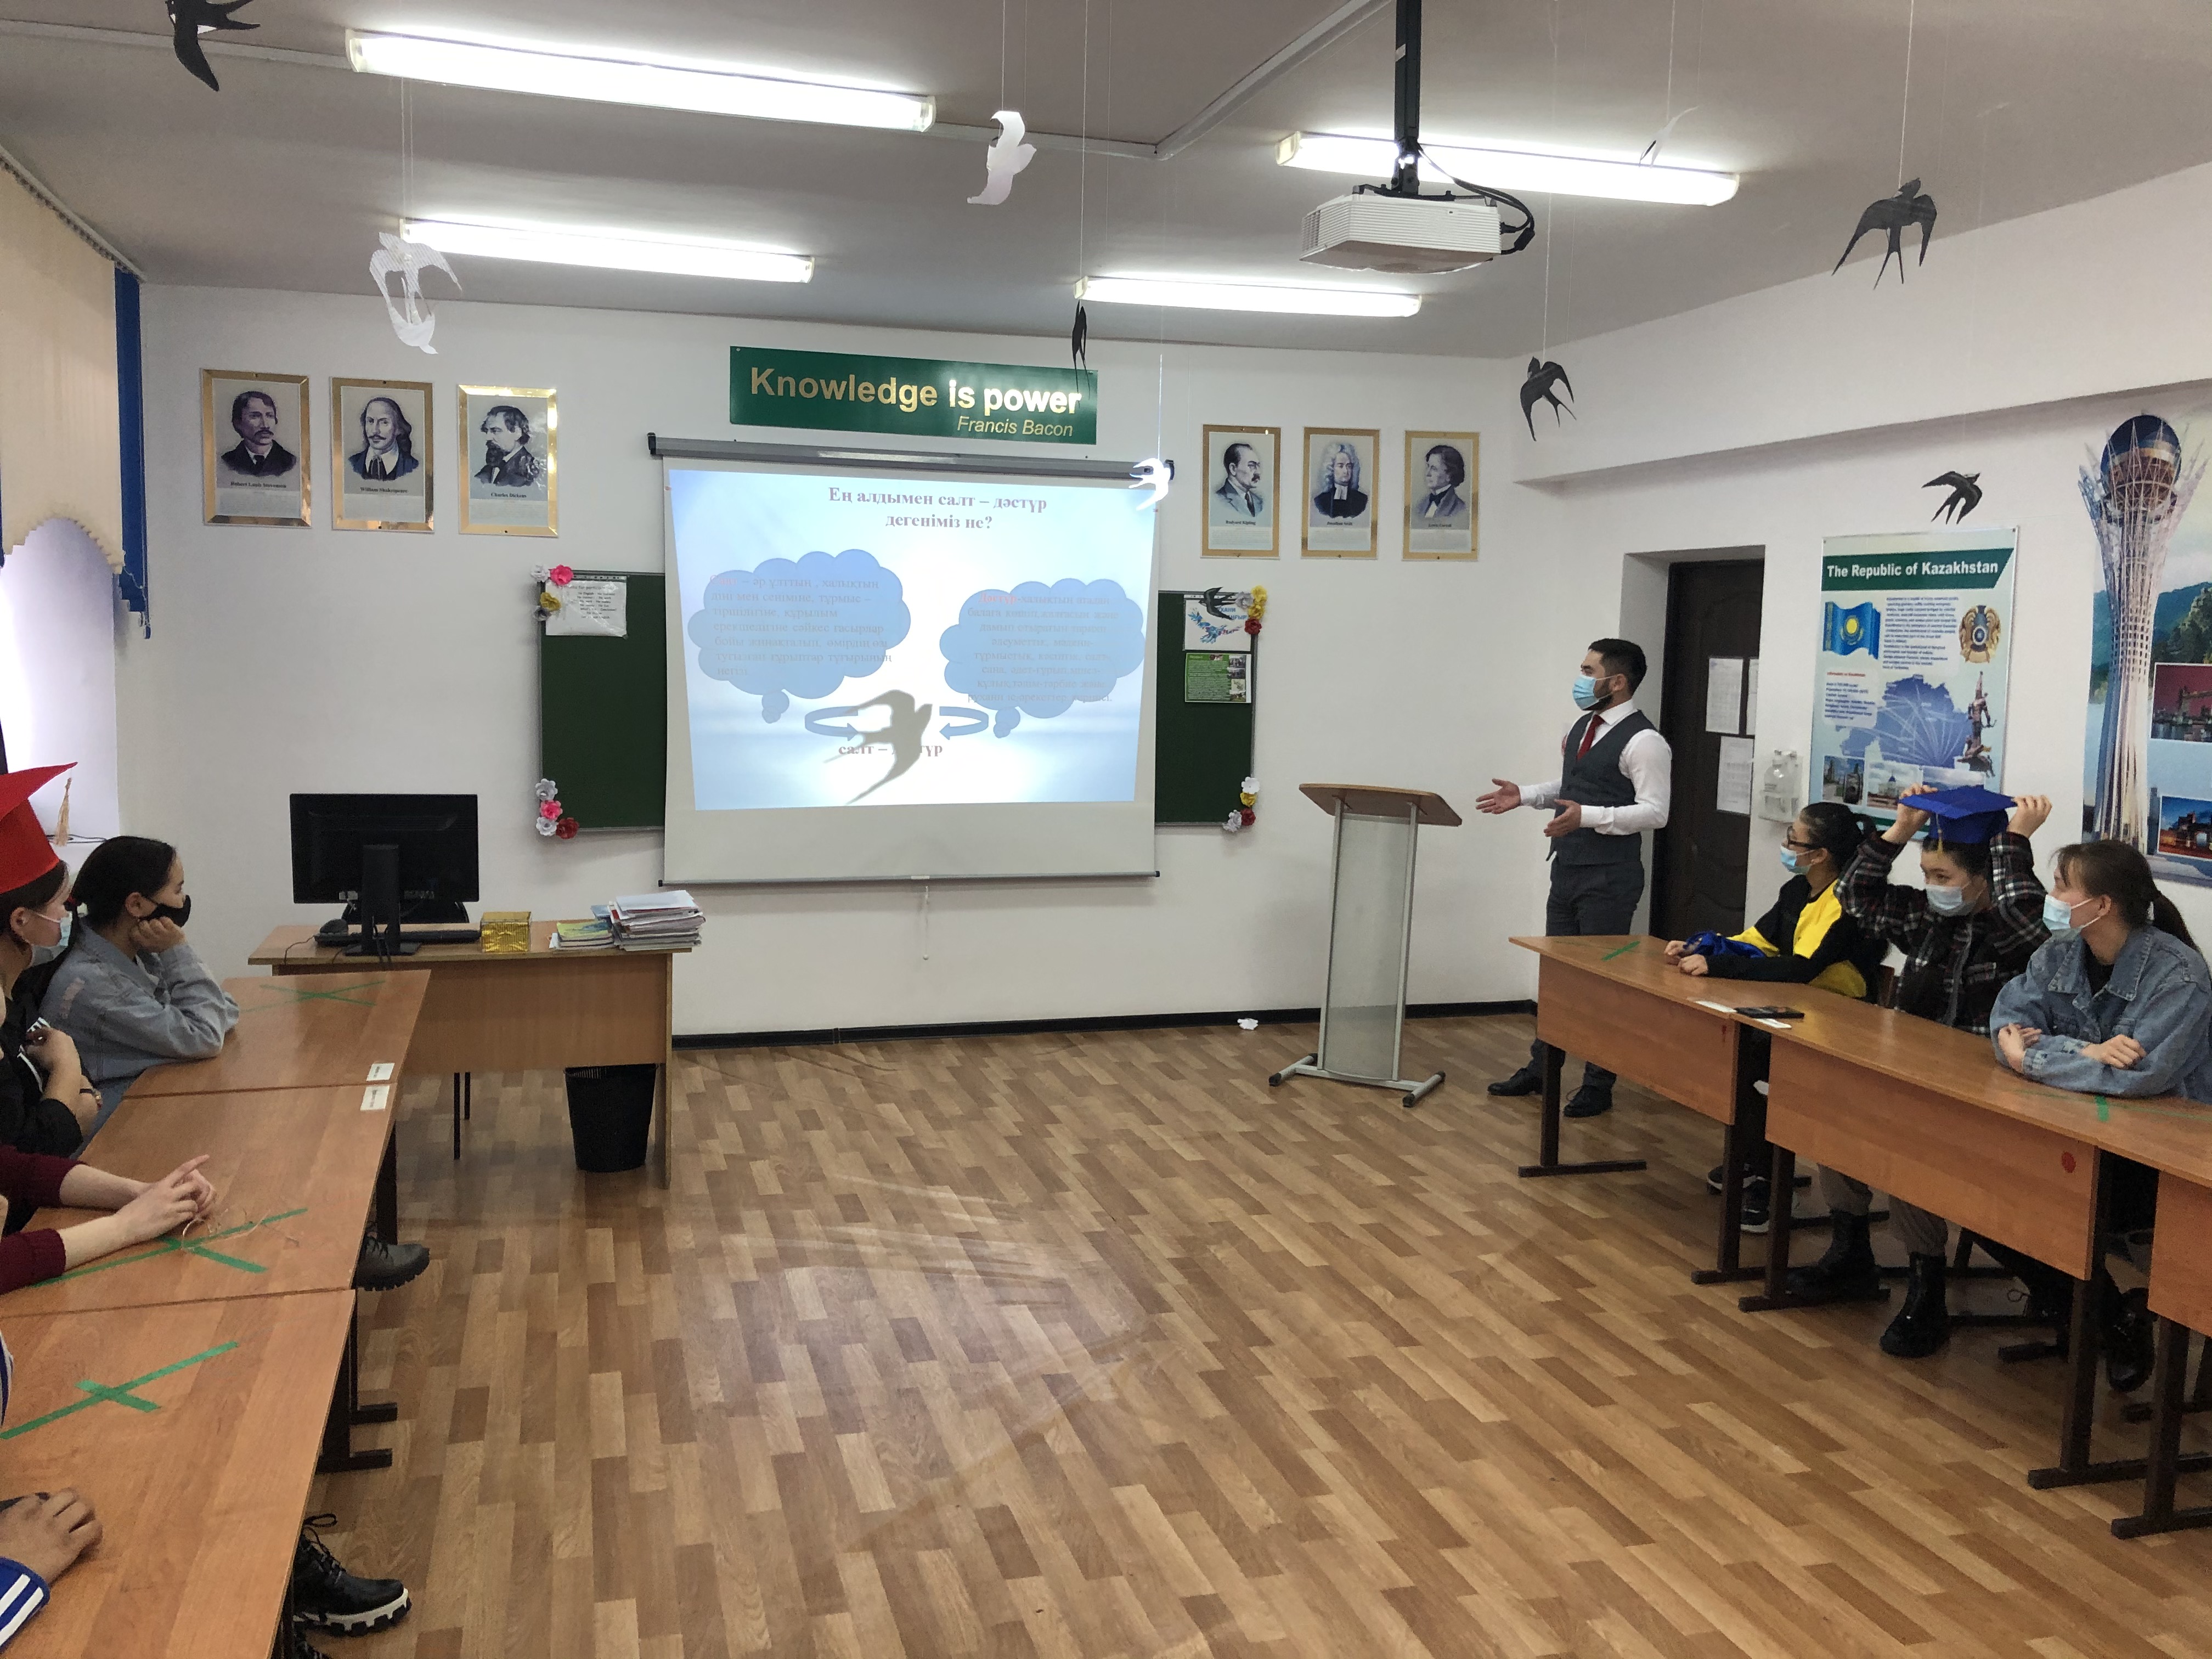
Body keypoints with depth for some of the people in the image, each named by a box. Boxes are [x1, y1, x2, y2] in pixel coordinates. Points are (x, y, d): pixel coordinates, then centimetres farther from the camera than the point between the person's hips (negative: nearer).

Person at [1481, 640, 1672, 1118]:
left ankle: (1598, 1085, 14)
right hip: (1566, 867, 8)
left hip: (1609, 877, -8)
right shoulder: (1582, 727, 11)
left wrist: (1589, 817, -29)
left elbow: (1655, 812, -20)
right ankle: (1539, 1069, 29)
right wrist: (1525, 795, 7)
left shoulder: (1643, 741, -15)